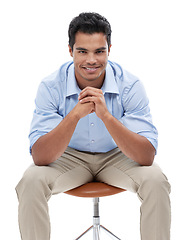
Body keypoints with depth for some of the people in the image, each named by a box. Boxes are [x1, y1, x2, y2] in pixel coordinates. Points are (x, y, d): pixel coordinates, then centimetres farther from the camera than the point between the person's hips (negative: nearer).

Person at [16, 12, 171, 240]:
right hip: (68, 156, 0)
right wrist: (75, 115, -41)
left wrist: (106, 115, -41)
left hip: (117, 156, 0)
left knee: (156, 181, -27)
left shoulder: (129, 85, -21)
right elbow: (40, 157, -27)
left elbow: (147, 156, -27)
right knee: (31, 181, -27)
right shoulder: (51, 87, -20)